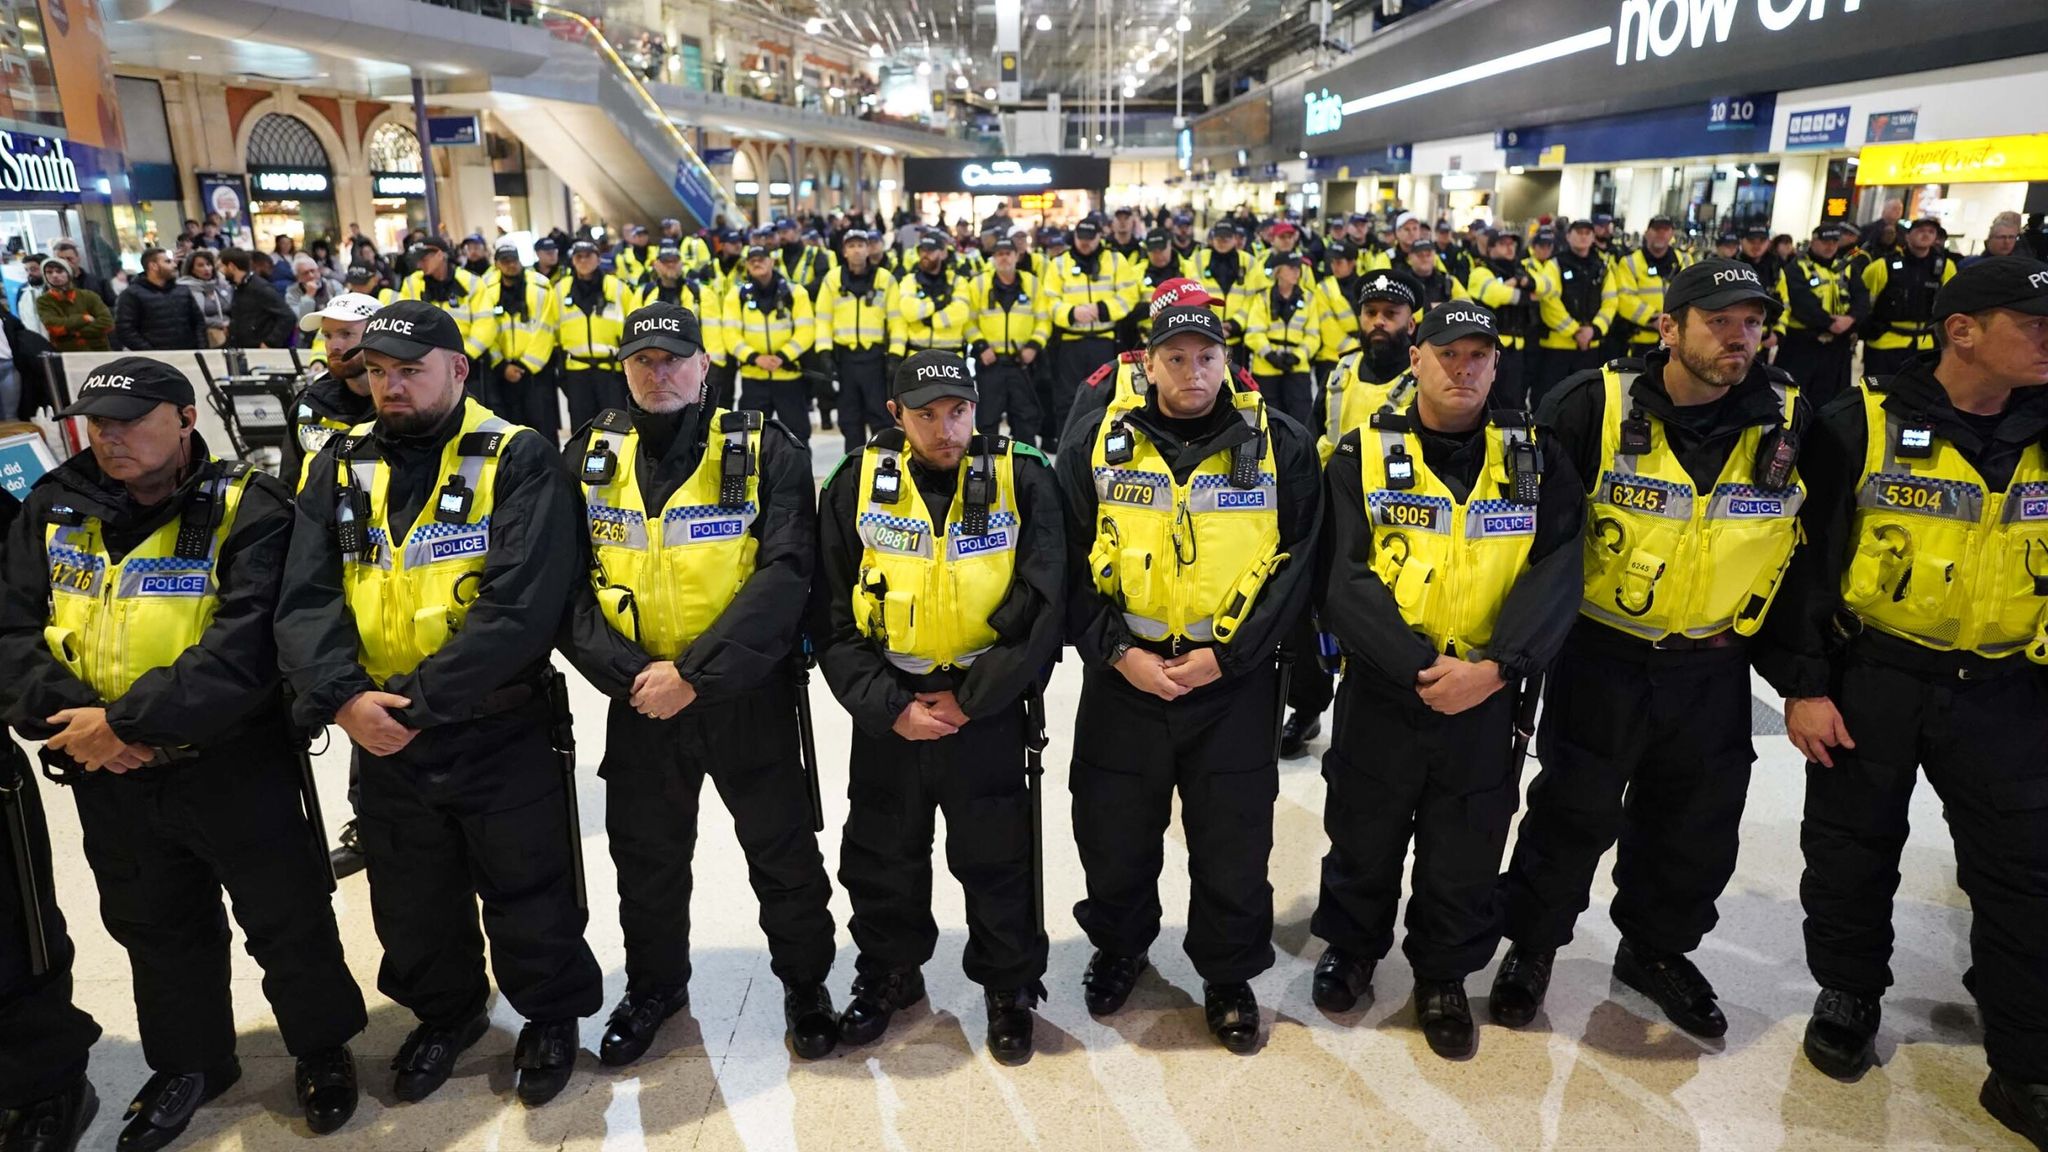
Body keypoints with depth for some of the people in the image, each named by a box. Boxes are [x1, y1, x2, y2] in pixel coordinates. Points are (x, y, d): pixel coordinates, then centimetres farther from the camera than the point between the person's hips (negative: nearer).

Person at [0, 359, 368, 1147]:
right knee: (156, 931, 23)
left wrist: (125, 721, -24)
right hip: (108, 779, 5)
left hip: (233, 767, -5)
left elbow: (242, 650, -24)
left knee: (286, 922, 10)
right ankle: (190, 1062, 45)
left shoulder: (249, 511, -16)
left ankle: (324, 1048, 34)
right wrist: (64, 715, -16)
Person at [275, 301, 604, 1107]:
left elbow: (521, 605, -22)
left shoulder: (520, 463, -12)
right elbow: (305, 600, -4)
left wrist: (415, 699, -23)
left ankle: (551, 1013, 38)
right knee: (412, 900, 22)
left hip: (500, 732, -5)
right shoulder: (339, 469, 5)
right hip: (382, 739, 5)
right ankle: (446, 1012, 48)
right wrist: (342, 696, -20)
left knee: (526, 894, 12)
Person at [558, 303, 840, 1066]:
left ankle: (805, 981, 35)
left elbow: (784, 573, -17)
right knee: (646, 857, 19)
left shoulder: (765, 450, -8)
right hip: (637, 699, 3)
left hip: (746, 695, -3)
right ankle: (653, 986, 43)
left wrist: (694, 674, -21)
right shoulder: (589, 455, 2)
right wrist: (626, 674, -15)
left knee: (782, 851, 11)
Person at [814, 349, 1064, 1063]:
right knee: (882, 859, 16)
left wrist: (969, 699, -13)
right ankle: (890, 973, 41)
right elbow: (833, 617, -3)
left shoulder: (1021, 481, -6)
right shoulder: (856, 486, -3)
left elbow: (1041, 607, -10)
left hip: (990, 711, -1)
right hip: (886, 714, 2)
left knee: (997, 862, 10)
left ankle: (1009, 985, 34)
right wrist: (889, 707, -11)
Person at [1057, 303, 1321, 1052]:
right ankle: (1119, 947, 42)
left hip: (1234, 682, 0)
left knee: (1234, 842, 10)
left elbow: (1296, 563, -3)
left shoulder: (1280, 446, -3)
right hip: (1123, 676, 1)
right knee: (1114, 830, 14)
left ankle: (1229, 976, 35)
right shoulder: (1094, 445, -1)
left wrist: (1225, 656, -11)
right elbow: (1070, 563, -1)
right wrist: (1119, 653, -12)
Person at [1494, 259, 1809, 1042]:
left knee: (1698, 821, 17)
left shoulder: (1790, 422, -6)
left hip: (1713, 665, 4)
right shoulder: (1595, 406, -15)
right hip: (1602, 654, -3)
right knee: (1575, 812, 7)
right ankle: (1532, 943, 28)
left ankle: (1658, 948, 40)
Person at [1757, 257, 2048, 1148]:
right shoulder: (1863, 425, -11)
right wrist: (1801, 683, -11)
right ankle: (1848, 998, 35)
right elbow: (1802, 557, -9)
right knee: (1853, 856, 11)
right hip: (1870, 679, -3)